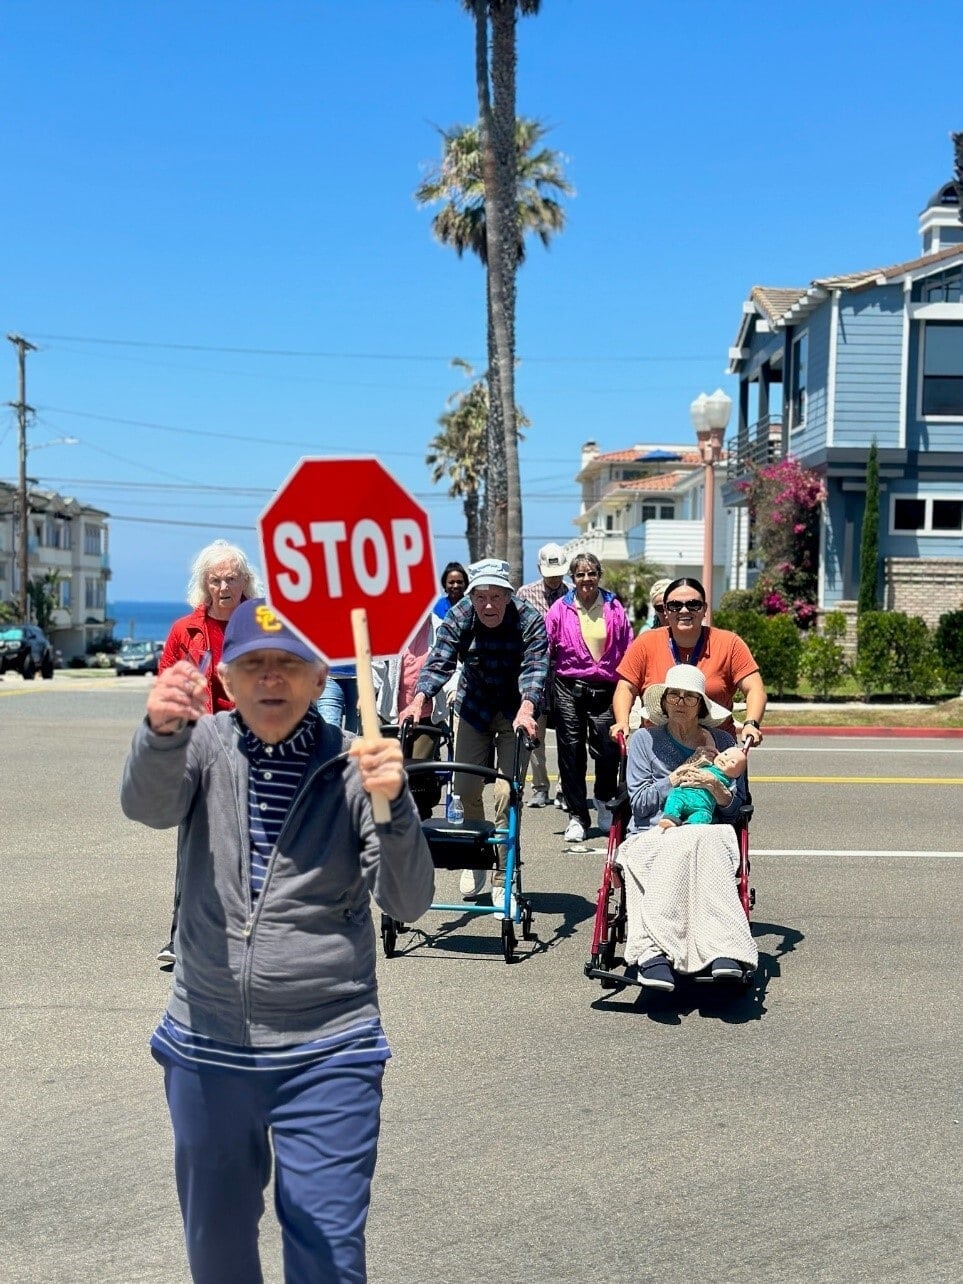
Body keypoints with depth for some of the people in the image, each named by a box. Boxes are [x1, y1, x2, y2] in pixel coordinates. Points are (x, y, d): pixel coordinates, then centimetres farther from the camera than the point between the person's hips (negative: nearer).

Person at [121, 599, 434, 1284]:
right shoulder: (206, 745, -3)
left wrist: (393, 804, -33)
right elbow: (148, 804, -25)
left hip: (328, 1052, -2)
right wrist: (162, 731, -46)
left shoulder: (353, 764, -8)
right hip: (207, 1045, 2)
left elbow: (409, 901, -14)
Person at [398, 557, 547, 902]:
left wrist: (526, 709, -51)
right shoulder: (458, 617, -16)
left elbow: (535, 668, -33)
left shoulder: (529, 621, -22)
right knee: (465, 788, 4)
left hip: (516, 710, -3)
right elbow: (439, 661, -24)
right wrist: (419, 699, -42)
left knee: (507, 793, -10)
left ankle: (502, 879, 3)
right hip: (474, 705, 3)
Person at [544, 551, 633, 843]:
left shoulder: (614, 608, 5)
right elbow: (545, 647, 2)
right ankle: (577, 816, 15)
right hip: (569, 689, 0)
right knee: (571, 753, 3)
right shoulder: (561, 610, 1)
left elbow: (628, 650, 7)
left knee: (607, 751, 0)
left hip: (605, 689, 0)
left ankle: (605, 802, 29)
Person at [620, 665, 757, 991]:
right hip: (651, 838, -1)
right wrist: (675, 779, -4)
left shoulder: (722, 742, 17)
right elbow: (639, 801, 6)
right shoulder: (644, 740, 14)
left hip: (708, 836, 1)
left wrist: (718, 790, -10)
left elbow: (736, 808, 11)